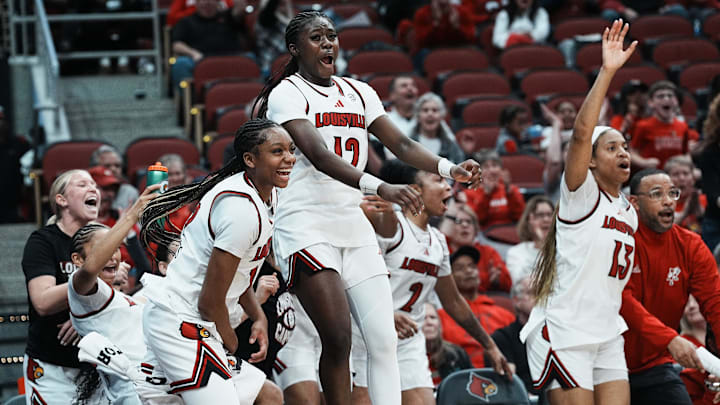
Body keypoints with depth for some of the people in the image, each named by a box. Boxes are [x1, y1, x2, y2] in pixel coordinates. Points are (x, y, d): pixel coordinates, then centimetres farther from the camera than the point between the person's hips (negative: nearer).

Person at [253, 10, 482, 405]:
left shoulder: (358, 92, 16)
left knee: (383, 339, -4)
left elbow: (400, 144, 8)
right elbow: (319, 155, -21)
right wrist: (380, 188, -35)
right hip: (306, 227, -6)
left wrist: (450, 169, -12)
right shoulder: (286, 94, -5)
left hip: (353, 225, 6)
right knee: (338, 338, -16)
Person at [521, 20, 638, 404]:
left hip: (607, 338, 7)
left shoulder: (628, 211, 17)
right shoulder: (582, 195, -5)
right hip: (565, 334, -7)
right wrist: (607, 72, -26)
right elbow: (581, 133, -21)